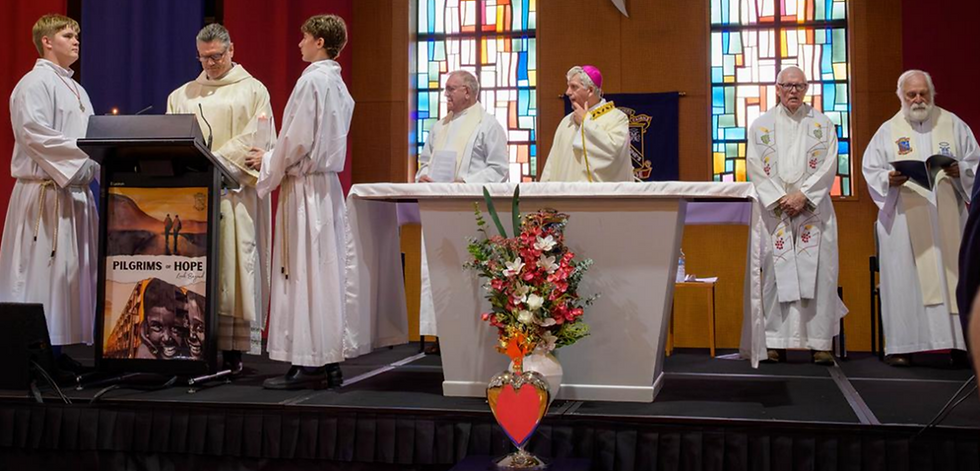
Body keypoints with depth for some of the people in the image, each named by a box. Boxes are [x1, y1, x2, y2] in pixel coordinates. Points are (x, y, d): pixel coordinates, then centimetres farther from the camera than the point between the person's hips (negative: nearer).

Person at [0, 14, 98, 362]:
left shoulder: (76, 90, 20)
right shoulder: (35, 83, -7)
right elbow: (36, 135, -19)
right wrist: (90, 158, -20)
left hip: (76, 192, 9)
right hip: (46, 193, -9)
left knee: (70, 273, 9)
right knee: (42, 272, -7)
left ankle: (54, 349, 16)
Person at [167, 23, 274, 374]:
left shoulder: (253, 90, 7)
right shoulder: (183, 95, 19)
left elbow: (255, 141, -4)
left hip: (234, 192, -3)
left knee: (233, 265, -6)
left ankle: (233, 350, -4)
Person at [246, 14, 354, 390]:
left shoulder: (312, 80, -12)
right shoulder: (337, 84, 15)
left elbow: (298, 141, -16)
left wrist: (267, 162, 0)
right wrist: (274, 156, 18)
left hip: (305, 187, -9)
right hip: (327, 185, 9)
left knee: (302, 273, -6)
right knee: (325, 273, 9)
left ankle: (308, 365, -3)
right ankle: (328, 362, 14)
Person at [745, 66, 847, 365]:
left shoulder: (822, 124, 10)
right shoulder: (761, 125, 10)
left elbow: (829, 166, 1)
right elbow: (755, 168, 2)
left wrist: (802, 195, -11)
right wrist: (780, 199, -10)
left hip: (814, 209, 0)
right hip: (773, 210, 0)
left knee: (818, 272, -5)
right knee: (775, 272, -3)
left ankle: (820, 343, -2)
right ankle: (776, 342, 1)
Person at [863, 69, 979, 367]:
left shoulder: (953, 125, 10)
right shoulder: (888, 131, 8)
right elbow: (870, 170, 5)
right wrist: (889, 179, -16)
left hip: (947, 218, 1)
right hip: (903, 219, -1)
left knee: (951, 274, -1)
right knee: (904, 279, -3)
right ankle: (901, 345, -1)